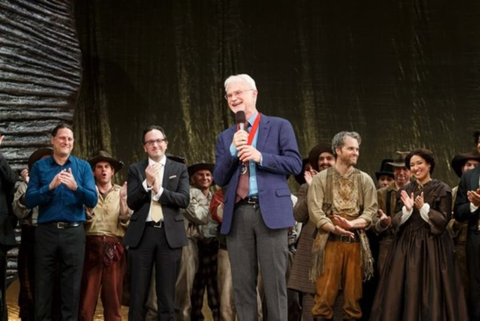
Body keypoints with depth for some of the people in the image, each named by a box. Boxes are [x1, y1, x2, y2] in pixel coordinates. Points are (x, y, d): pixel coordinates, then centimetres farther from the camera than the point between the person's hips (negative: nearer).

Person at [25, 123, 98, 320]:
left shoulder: (83, 167, 6)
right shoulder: (39, 166, 6)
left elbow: (92, 200, -3)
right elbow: (29, 201, -3)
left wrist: (75, 187, -20)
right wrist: (50, 187, -17)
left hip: (74, 232, 0)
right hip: (46, 231, 0)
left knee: (72, 285, 4)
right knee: (43, 284, 5)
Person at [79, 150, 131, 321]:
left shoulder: (122, 192, 10)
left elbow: (126, 222, 0)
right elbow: (85, 219, -3)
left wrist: (122, 199, -12)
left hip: (114, 249, 1)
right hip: (92, 247, 0)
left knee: (113, 296, 3)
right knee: (87, 296, -2)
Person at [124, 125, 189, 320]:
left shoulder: (179, 169, 9)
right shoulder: (135, 170, 9)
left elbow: (184, 200, -4)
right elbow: (131, 202, -1)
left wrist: (159, 190, -12)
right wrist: (147, 183, -14)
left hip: (170, 234, 0)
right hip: (142, 234, 0)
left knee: (167, 294, 4)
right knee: (138, 293, 3)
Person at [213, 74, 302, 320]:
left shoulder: (279, 126, 7)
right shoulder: (225, 137, 17)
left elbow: (295, 164, -1)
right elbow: (219, 179, 10)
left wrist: (260, 157, -12)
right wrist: (232, 150, -4)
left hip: (270, 211, -3)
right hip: (238, 214, 4)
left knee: (274, 281, -3)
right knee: (242, 283, 4)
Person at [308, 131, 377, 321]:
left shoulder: (365, 180, 10)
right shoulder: (321, 178, 4)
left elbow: (371, 210, 1)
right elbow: (315, 211, -5)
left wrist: (351, 224, -16)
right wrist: (335, 228, -19)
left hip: (355, 241, 2)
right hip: (330, 241, -2)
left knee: (353, 291, 5)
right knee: (325, 291, -3)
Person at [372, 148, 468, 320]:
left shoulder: (442, 189, -2)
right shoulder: (405, 190, 10)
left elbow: (443, 221, -8)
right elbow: (395, 222, 5)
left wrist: (424, 208, -17)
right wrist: (407, 209, -13)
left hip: (432, 247, -4)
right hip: (406, 246, 4)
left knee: (431, 294, -3)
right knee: (405, 292, 3)